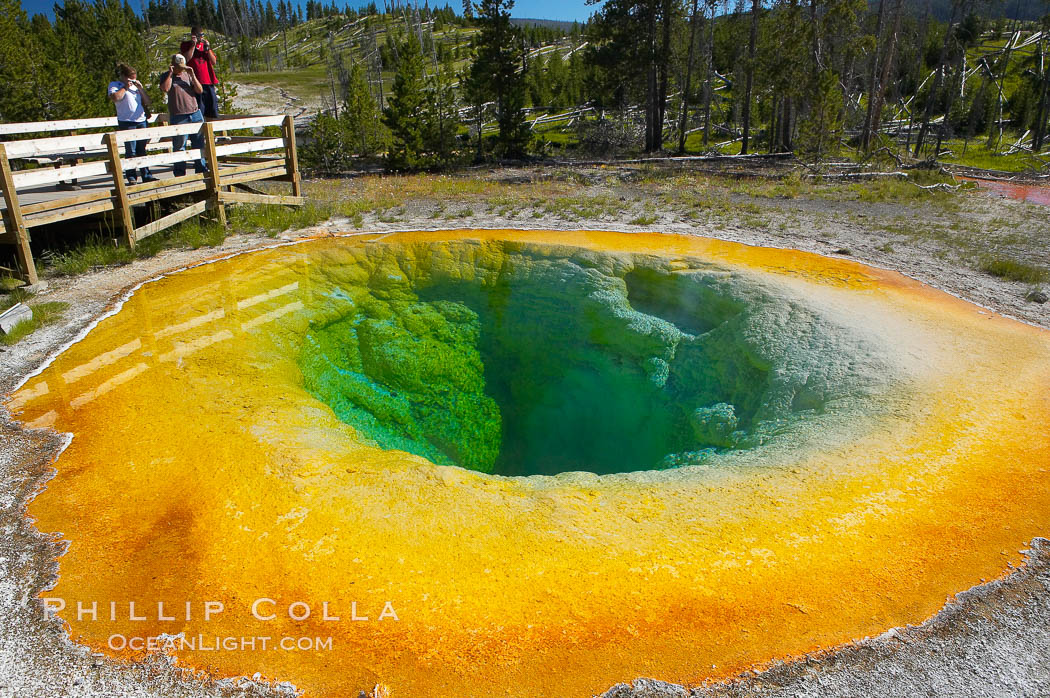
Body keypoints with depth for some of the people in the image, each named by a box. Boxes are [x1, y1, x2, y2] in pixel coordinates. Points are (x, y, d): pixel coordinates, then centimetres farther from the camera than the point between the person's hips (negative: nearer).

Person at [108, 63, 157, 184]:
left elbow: (147, 102, 15)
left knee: (142, 150, 8)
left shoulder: (136, 86, 20)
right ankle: (131, 177, -1)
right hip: (126, 122, -5)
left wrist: (141, 88, 4)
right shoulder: (114, 85, 5)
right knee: (131, 151, -5)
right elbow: (114, 98, -15)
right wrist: (125, 87, -6)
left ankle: (146, 175, 11)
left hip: (141, 120, 5)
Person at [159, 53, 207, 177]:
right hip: (178, 117, -3)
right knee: (179, 146, -1)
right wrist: (170, 73, -7)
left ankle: (201, 169, 17)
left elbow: (200, 90, 5)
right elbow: (165, 89, -13)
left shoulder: (188, 75, 15)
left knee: (199, 143, 7)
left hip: (195, 114, 3)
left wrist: (192, 75, -4)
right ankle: (179, 172, 4)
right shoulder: (166, 76, 7)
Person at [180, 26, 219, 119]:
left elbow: (213, 62, 10)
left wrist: (207, 48, -2)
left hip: (209, 82, 4)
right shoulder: (185, 45, 6)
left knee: (212, 115, 7)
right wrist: (193, 45, -8)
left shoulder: (205, 44, 19)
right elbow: (187, 58, -11)